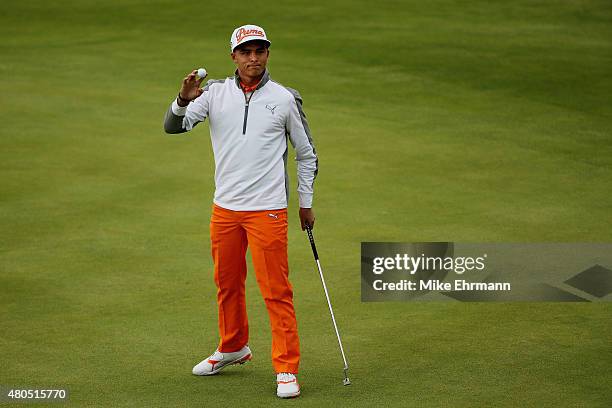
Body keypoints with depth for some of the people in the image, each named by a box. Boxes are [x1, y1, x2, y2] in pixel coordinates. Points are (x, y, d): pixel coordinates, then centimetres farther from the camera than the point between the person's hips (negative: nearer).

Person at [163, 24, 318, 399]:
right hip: (225, 208, 3)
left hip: (268, 210, -3)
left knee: (277, 290, -7)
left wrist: (306, 203, 10)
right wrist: (184, 100, -26)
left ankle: (287, 369, -2)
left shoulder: (285, 98, 0)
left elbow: (306, 153, 9)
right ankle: (234, 348, 36)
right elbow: (173, 126, -5)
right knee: (227, 284, 16)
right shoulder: (215, 93, 3)